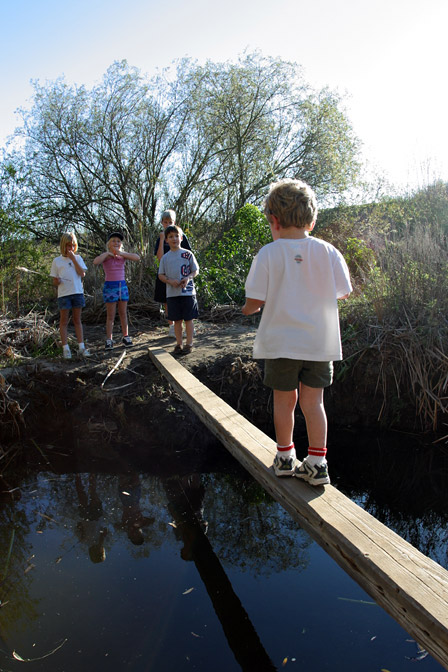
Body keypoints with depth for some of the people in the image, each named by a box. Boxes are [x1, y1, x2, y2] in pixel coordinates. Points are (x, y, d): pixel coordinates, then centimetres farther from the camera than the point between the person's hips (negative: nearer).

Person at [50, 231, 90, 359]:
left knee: (77, 320, 8)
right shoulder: (57, 261, 4)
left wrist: (73, 259, -8)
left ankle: (81, 347, 10)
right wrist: (57, 281, -17)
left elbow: (82, 274, -6)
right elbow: (54, 282, 6)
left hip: (78, 292, 2)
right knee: (64, 321, 2)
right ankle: (66, 349, 4)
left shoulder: (78, 258, 9)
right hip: (64, 294, -2)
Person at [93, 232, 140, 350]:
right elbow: (96, 262, -26)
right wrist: (107, 253, -15)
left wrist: (120, 253, -13)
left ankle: (126, 336, 21)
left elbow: (137, 258, -11)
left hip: (123, 286, 4)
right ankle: (109, 340, 4)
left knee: (123, 313, 12)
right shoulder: (106, 256, -6)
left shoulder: (123, 255, 4)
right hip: (110, 286, -4)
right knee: (110, 316, -1)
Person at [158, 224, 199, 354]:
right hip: (172, 293, 2)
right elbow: (161, 275, 9)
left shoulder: (188, 254, 1)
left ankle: (189, 344, 12)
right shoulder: (165, 257, 6)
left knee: (188, 319, 2)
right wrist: (170, 281, -10)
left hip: (187, 291, -2)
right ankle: (178, 344, 18)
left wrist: (188, 278, -15)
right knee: (177, 320, 8)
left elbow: (196, 270, 5)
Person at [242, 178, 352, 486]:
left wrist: (250, 308, 12)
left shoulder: (268, 254, -10)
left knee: (284, 400, 13)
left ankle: (285, 457, 28)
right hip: (320, 344, 2)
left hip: (281, 343, -2)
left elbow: (253, 302, -11)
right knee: (313, 401, 12)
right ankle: (317, 464, 16)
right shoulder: (329, 252, -2)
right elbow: (343, 292, 7)